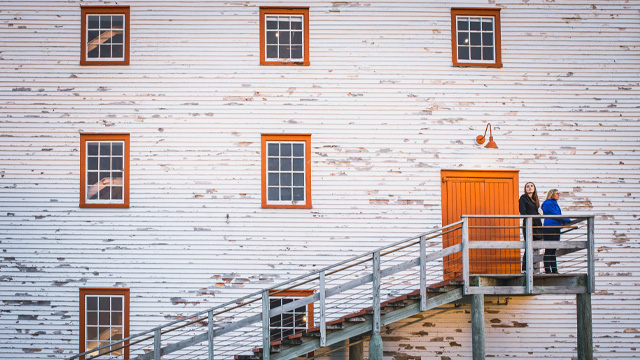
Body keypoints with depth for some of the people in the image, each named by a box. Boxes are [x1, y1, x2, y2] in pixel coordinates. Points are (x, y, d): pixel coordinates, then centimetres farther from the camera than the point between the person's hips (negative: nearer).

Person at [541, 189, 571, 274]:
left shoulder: (555, 204, 22)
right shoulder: (548, 204, -8)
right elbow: (556, 216, -14)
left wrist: (563, 222, 7)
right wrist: (569, 221, -10)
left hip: (556, 229, 10)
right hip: (549, 229, -10)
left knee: (553, 250, 9)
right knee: (549, 250, -9)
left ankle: (554, 269, 10)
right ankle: (547, 269, -9)